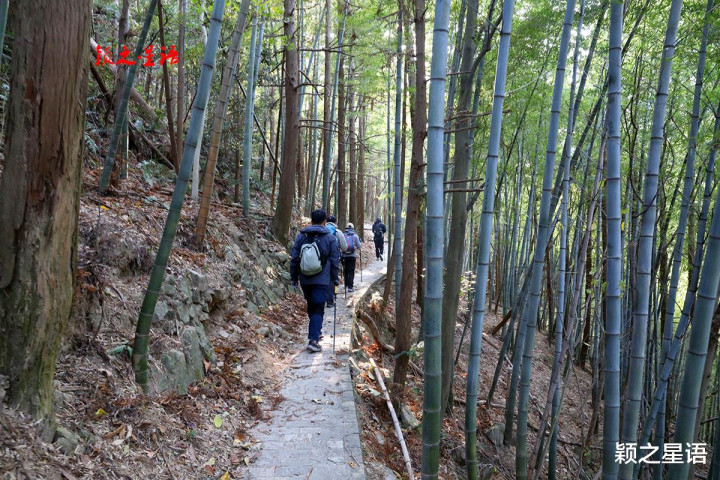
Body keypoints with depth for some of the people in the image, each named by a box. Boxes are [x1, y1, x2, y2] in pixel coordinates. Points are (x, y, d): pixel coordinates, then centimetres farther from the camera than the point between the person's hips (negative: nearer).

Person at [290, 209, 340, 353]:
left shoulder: (301, 236, 3)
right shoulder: (330, 238, -5)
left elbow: (294, 259, 5)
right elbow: (335, 261, -2)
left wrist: (293, 277, 13)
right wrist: (335, 279, 8)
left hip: (305, 280, 4)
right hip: (322, 280, -3)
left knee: (311, 306, 21)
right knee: (318, 309, -1)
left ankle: (315, 331, 35)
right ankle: (313, 339, -10)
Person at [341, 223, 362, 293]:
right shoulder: (355, 236, -3)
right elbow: (359, 246, 0)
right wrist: (361, 243, 22)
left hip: (344, 256, 2)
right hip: (352, 256, -2)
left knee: (345, 270, 17)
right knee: (351, 271, 0)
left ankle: (346, 284, 29)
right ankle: (350, 287, -7)